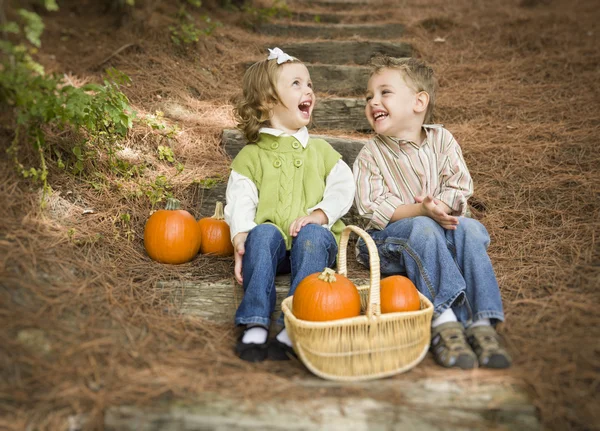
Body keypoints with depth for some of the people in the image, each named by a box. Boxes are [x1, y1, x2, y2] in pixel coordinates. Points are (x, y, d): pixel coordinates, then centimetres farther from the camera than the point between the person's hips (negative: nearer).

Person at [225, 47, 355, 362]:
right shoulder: (250, 156, 16)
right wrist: (241, 238, -16)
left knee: (312, 234, -32)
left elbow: (343, 188, 8)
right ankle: (255, 325, -36)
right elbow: (240, 201, 3)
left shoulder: (321, 151, 22)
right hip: (270, 242, 0)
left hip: (315, 236, 1)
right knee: (263, 233, -32)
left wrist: (319, 214, -12)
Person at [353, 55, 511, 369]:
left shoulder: (441, 140, 4)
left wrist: (441, 206, -23)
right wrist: (422, 211, -27)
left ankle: (481, 323, -33)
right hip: (392, 237, -2)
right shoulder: (371, 155, -3)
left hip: (442, 228, 3)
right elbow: (374, 207, -13)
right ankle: (444, 321, -41)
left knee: (470, 228, -27)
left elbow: (460, 187, -1)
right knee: (423, 229, -33)